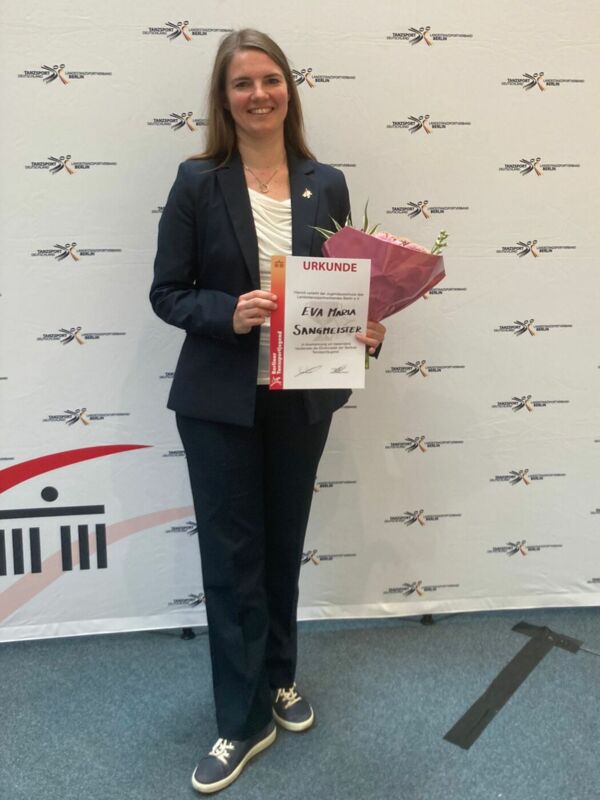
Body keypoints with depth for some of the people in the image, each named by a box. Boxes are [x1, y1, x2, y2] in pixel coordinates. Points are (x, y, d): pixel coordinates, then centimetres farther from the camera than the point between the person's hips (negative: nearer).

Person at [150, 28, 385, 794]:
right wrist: (229, 313, -23)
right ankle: (243, 719, 24)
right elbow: (166, 292, -5)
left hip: (302, 398, 3)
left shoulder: (327, 183, 3)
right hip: (220, 402, -3)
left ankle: (278, 677, 41)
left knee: (283, 546, 17)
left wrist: (364, 329, -10)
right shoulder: (198, 181, -6)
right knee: (232, 556, 6)